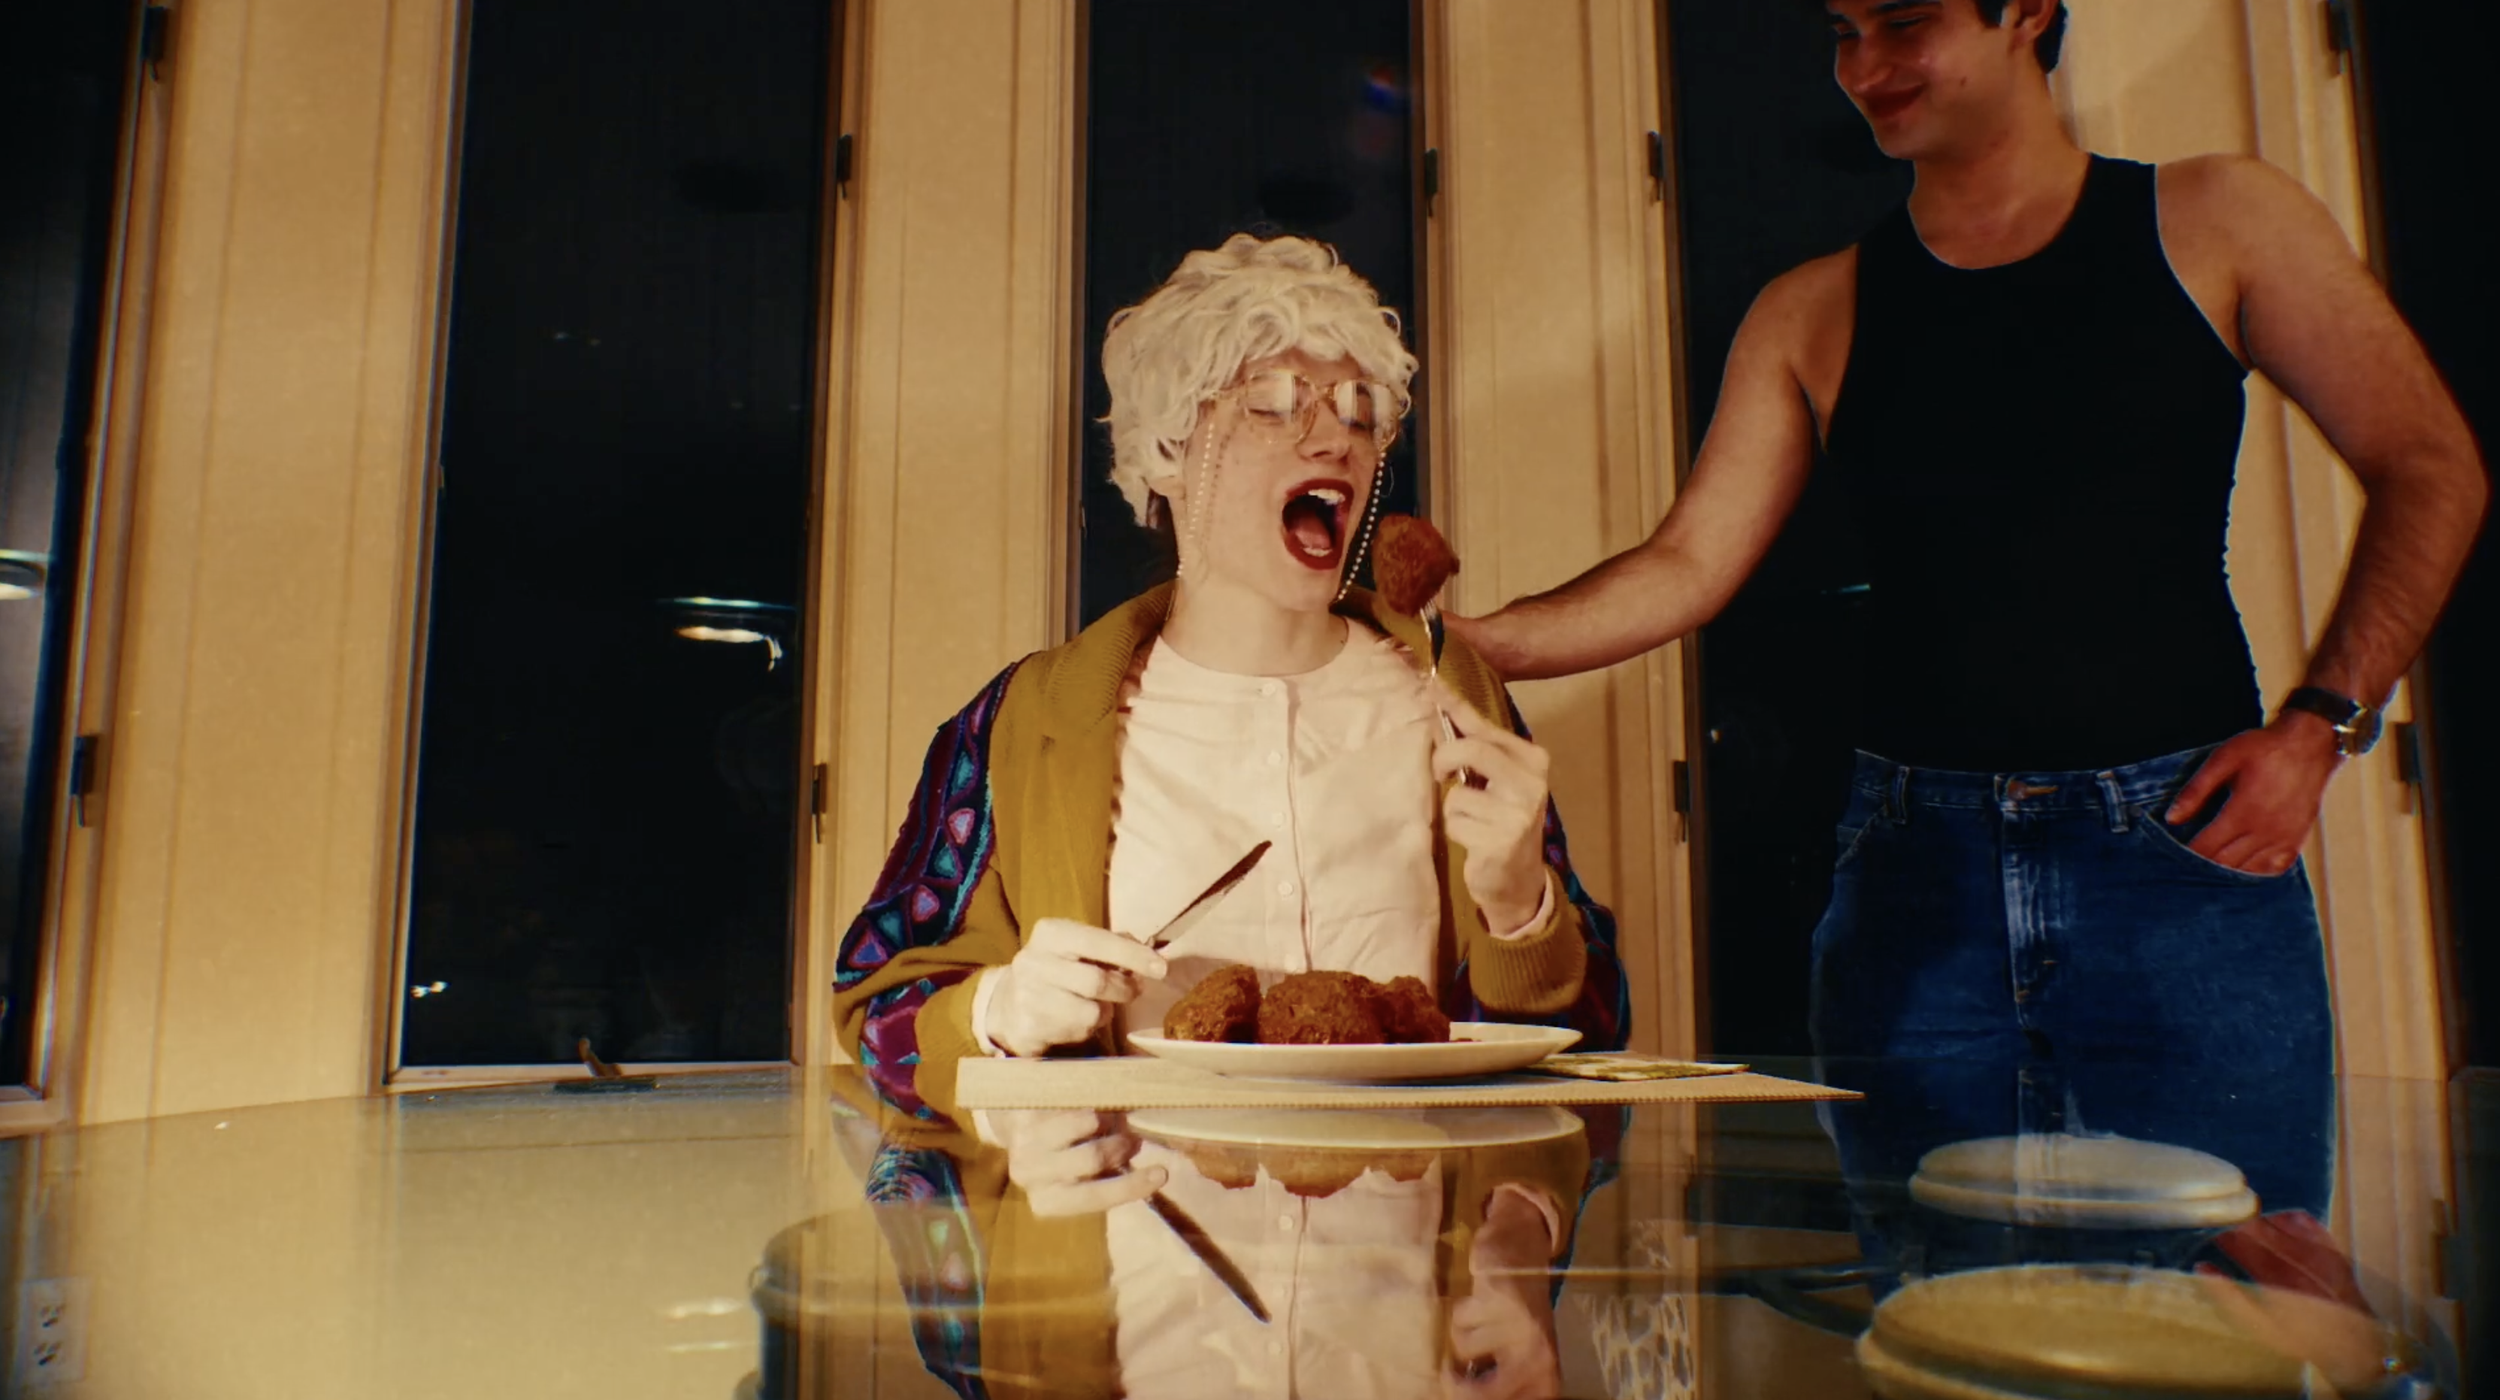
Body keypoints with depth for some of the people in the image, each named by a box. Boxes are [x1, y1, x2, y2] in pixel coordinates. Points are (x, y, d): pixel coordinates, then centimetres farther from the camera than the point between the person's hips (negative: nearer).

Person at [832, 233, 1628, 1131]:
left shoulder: (1450, 703, 7)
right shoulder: (1026, 721, 3)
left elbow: (1589, 1039, 6)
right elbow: (877, 1004, 5)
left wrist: (1518, 904, -14)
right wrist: (997, 1013, -16)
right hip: (1132, 1193, 1)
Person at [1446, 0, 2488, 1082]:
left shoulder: (2212, 223, 6)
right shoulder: (1811, 316, 9)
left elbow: (2428, 467, 8)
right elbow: (1688, 565, 2)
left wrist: (2321, 721, -4)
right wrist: (1470, 643, -13)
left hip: (2181, 844, -1)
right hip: (1914, 865, 1)